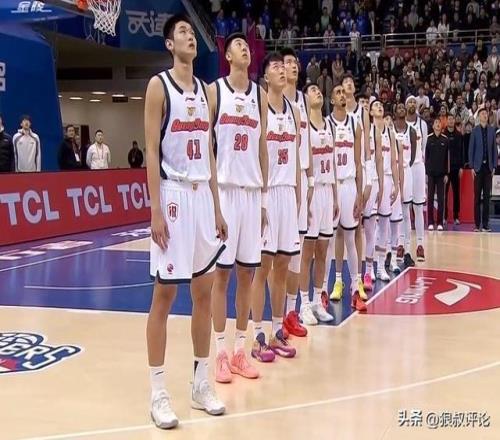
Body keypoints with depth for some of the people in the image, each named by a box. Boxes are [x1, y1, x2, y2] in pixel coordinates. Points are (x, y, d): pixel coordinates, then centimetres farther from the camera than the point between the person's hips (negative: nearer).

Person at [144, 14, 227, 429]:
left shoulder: (205, 91, 15)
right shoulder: (158, 85, -4)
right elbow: (151, 152, -10)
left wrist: (216, 207, 13)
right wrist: (156, 210, -17)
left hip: (203, 196, 7)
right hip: (173, 196, -6)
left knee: (204, 291, 9)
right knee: (165, 294, -3)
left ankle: (201, 384, 21)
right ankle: (158, 393, 6)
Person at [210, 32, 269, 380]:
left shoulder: (260, 95, 12)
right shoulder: (214, 91, -1)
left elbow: (262, 148, 14)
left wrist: (264, 195, 11)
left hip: (252, 191, 4)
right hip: (223, 189, -4)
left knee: (247, 272, 7)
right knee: (221, 272, 0)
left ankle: (240, 350, 17)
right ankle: (221, 353, 8)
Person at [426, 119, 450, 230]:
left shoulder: (445, 139, 4)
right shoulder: (428, 138, 0)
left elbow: (447, 157, 6)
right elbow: (425, 156, 1)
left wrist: (447, 173, 2)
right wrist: (425, 173, -3)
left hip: (441, 173, 1)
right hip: (430, 173, -1)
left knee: (441, 199, 3)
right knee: (430, 198, 2)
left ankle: (440, 223, 8)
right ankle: (430, 223, 7)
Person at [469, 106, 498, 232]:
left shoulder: (492, 130, 7)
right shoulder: (474, 130, 0)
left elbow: (494, 149, 8)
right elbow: (471, 149, 1)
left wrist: (494, 166, 2)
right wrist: (472, 166, -5)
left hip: (488, 166, 2)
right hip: (478, 166, -2)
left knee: (487, 195, 4)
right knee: (477, 196, 0)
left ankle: (485, 224, 7)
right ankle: (477, 224, 3)